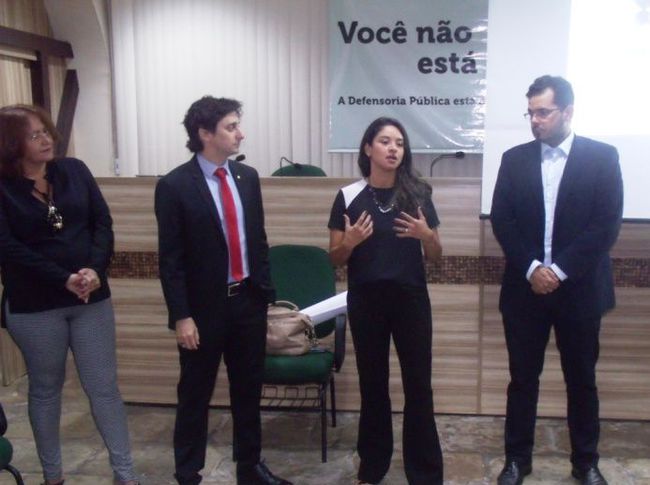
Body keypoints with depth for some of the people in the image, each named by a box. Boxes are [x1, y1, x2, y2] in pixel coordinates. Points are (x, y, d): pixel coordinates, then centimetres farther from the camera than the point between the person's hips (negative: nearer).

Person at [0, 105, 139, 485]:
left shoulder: (75, 170, 2)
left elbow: (103, 222, -1)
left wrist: (95, 269, -17)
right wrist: (64, 279, -20)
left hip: (92, 298, 2)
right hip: (33, 306, -2)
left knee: (104, 387, 7)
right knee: (45, 389, 14)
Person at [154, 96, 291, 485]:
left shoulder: (248, 176, 5)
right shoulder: (175, 185, -11)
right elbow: (171, 259, -11)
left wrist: (265, 290, 9)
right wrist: (182, 316, -13)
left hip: (249, 301, 5)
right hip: (204, 307, -5)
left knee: (249, 390, 16)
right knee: (195, 395, 10)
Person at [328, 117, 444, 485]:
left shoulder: (418, 195, 0)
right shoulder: (349, 197, -2)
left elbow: (436, 256, 6)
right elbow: (336, 258, 2)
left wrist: (426, 235, -15)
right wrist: (350, 241, -18)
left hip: (411, 299, 0)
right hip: (365, 300, 0)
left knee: (419, 385, 3)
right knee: (373, 384, 11)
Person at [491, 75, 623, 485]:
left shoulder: (602, 157, -2)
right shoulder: (515, 159, 5)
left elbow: (607, 225, -9)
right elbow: (502, 220, -1)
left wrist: (559, 270, -15)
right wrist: (532, 268, -13)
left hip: (580, 289, -1)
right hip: (525, 287, 2)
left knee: (582, 380, 12)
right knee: (523, 378, 9)